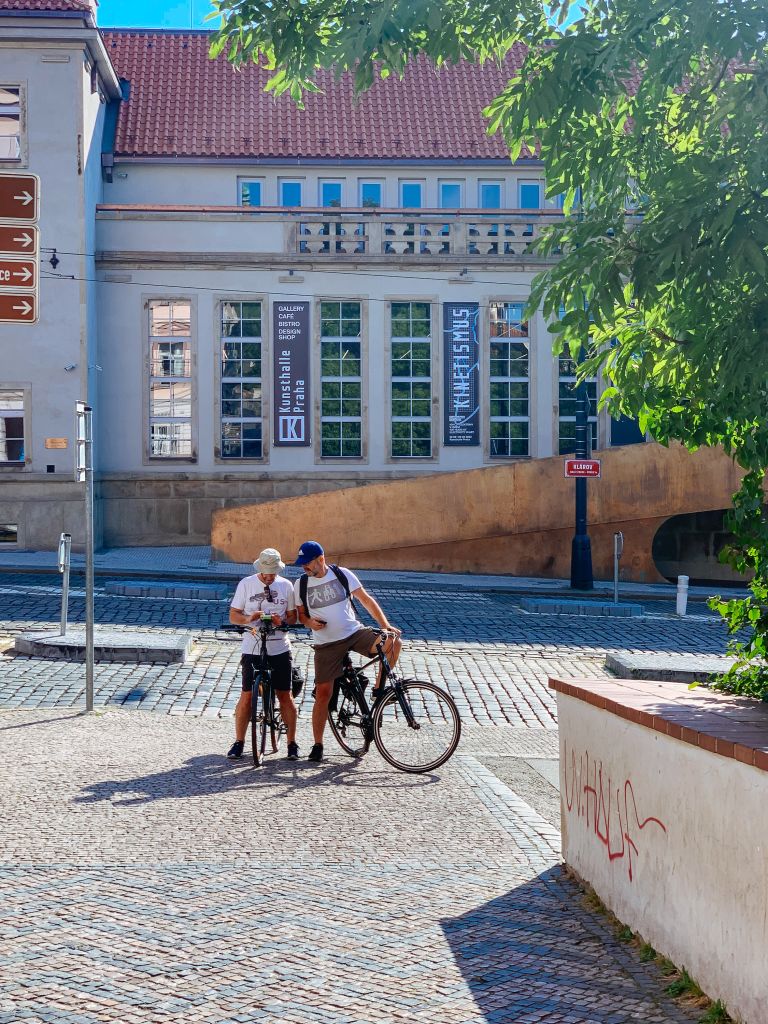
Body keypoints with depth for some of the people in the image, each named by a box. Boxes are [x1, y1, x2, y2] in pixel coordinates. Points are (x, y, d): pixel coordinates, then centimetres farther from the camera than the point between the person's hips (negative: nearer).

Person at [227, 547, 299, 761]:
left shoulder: (286, 585, 4)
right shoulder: (246, 584, 0)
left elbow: (293, 616, 9)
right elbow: (233, 616, 2)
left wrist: (282, 621, -14)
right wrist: (248, 619, -20)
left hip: (279, 649, 1)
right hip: (252, 649, -1)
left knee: (285, 696, 2)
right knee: (247, 696, -2)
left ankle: (292, 743, 13)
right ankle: (239, 742, 10)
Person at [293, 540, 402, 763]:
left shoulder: (343, 575, -3)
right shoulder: (301, 584, 0)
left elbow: (366, 599, -1)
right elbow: (300, 614, 12)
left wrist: (385, 625, -10)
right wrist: (309, 622, -12)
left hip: (355, 632, 0)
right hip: (326, 644, 0)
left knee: (393, 642, -24)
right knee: (323, 693, -3)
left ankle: (379, 689, -5)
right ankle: (317, 745, 9)